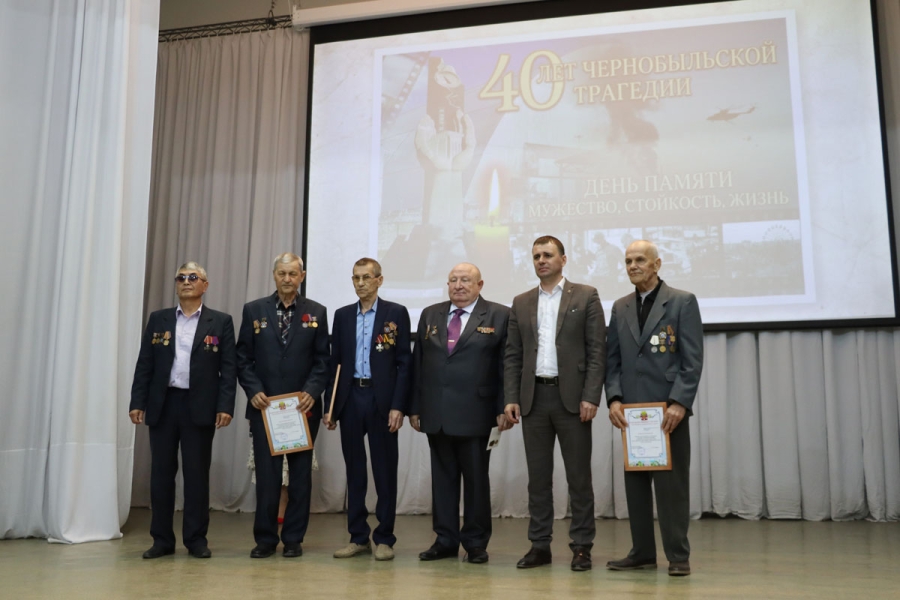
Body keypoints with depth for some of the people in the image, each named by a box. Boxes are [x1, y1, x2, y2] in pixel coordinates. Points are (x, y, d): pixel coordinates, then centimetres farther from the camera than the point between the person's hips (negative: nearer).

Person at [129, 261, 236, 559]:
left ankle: (196, 539, 14)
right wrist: (137, 402, 0)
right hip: (162, 404, 2)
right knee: (161, 472, 6)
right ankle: (162, 539, 17)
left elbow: (228, 368, -2)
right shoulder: (158, 319, 10)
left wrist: (225, 406, -10)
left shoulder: (221, 322, 3)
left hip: (199, 407, -2)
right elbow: (144, 364, 8)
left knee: (197, 473, 3)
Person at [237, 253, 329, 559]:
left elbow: (322, 360, 3)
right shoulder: (254, 310, 5)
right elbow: (243, 358, 4)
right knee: (266, 474, 2)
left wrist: (311, 391, -11)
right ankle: (265, 538, 14)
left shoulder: (317, 312, 5)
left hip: (302, 406, 0)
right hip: (264, 405, 0)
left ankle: (294, 538, 17)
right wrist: (253, 390, -8)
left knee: (300, 474, 6)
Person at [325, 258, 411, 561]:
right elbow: (335, 363, 10)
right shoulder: (342, 315, 11)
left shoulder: (396, 313, 1)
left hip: (382, 400, -3)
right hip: (350, 399, 3)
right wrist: (331, 407, 5)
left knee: (385, 470, 4)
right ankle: (358, 537, 18)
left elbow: (404, 362, -3)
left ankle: (384, 538, 13)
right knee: (354, 470, 9)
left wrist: (398, 406, -10)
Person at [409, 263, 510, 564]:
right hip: (436, 414, 4)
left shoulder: (499, 316, 0)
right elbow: (417, 363, 11)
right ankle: (445, 540, 19)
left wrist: (503, 408, -9)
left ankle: (476, 543, 18)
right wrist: (415, 407, 7)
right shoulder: (430, 315, 12)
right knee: (442, 477, 9)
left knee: (476, 478, 5)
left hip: (475, 413, -3)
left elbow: (507, 365, -3)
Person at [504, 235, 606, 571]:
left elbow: (597, 351, -4)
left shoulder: (586, 296, 2)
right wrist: (512, 399, 1)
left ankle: (581, 547, 13)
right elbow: (513, 355, 10)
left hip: (571, 397, -3)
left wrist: (590, 397, -12)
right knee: (538, 475, 8)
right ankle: (539, 546, 17)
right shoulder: (521, 303, 12)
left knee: (579, 475, 3)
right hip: (534, 397, 3)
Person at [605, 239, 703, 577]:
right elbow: (612, 359, 11)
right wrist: (614, 398, -3)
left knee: (672, 483, 0)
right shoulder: (620, 308, 14)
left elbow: (693, 359, -6)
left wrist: (679, 403, -15)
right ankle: (642, 553, 16)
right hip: (631, 410, 5)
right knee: (635, 482, 7)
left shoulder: (683, 302, 0)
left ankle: (678, 556, 10)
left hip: (668, 409, -4)